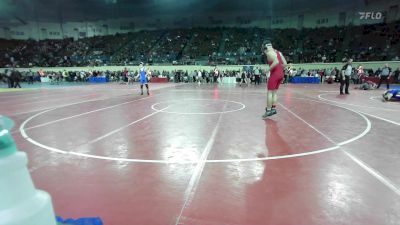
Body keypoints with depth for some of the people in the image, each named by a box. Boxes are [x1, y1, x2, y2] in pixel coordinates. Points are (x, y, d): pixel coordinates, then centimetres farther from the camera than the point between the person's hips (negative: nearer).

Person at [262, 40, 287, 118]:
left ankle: (268, 110, -3)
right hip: (281, 74, 9)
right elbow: (285, 64, 13)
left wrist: (269, 69, -16)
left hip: (275, 74, -9)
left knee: (269, 92, -3)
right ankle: (273, 109, 18)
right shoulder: (278, 52, 17)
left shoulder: (269, 53, -10)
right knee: (274, 92, 16)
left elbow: (276, 62, -26)